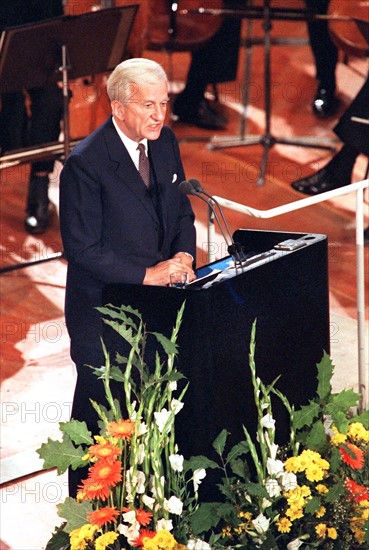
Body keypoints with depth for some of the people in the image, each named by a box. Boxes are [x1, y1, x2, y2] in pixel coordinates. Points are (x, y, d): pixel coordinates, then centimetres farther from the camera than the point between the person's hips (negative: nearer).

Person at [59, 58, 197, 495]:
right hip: (103, 311, -6)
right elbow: (82, 248, -20)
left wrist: (183, 256, -8)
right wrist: (147, 274, -23)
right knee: (100, 413, 6)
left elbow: (182, 212, 12)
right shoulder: (85, 163, -21)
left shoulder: (164, 141, 1)